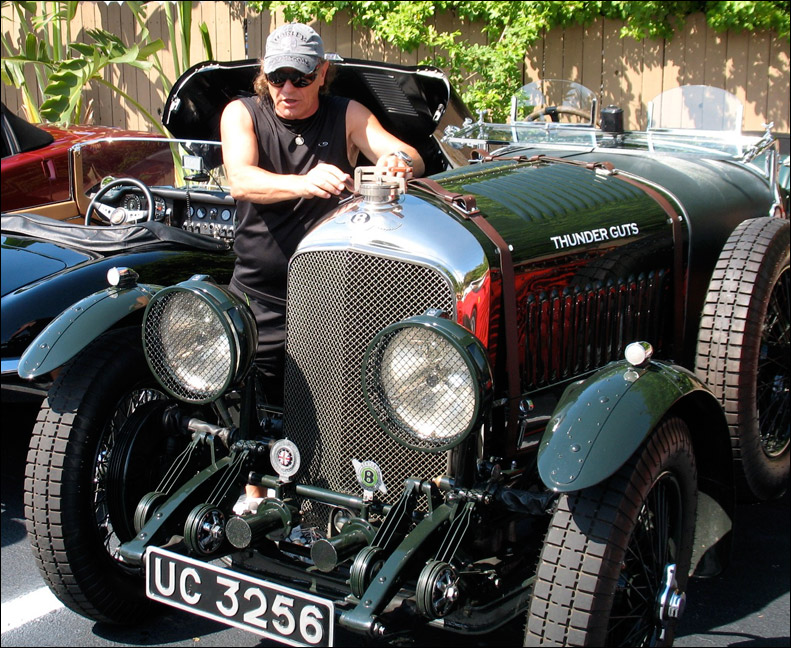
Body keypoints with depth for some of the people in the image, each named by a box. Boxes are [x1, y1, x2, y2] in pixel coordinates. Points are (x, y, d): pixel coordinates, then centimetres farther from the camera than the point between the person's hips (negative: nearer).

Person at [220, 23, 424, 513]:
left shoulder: (348, 116, 1)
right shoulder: (242, 114, -2)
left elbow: (413, 160, -11)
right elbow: (240, 180, -22)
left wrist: (399, 160, -37)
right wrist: (303, 183, -42)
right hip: (259, 296, 0)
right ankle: (253, 494, 33)